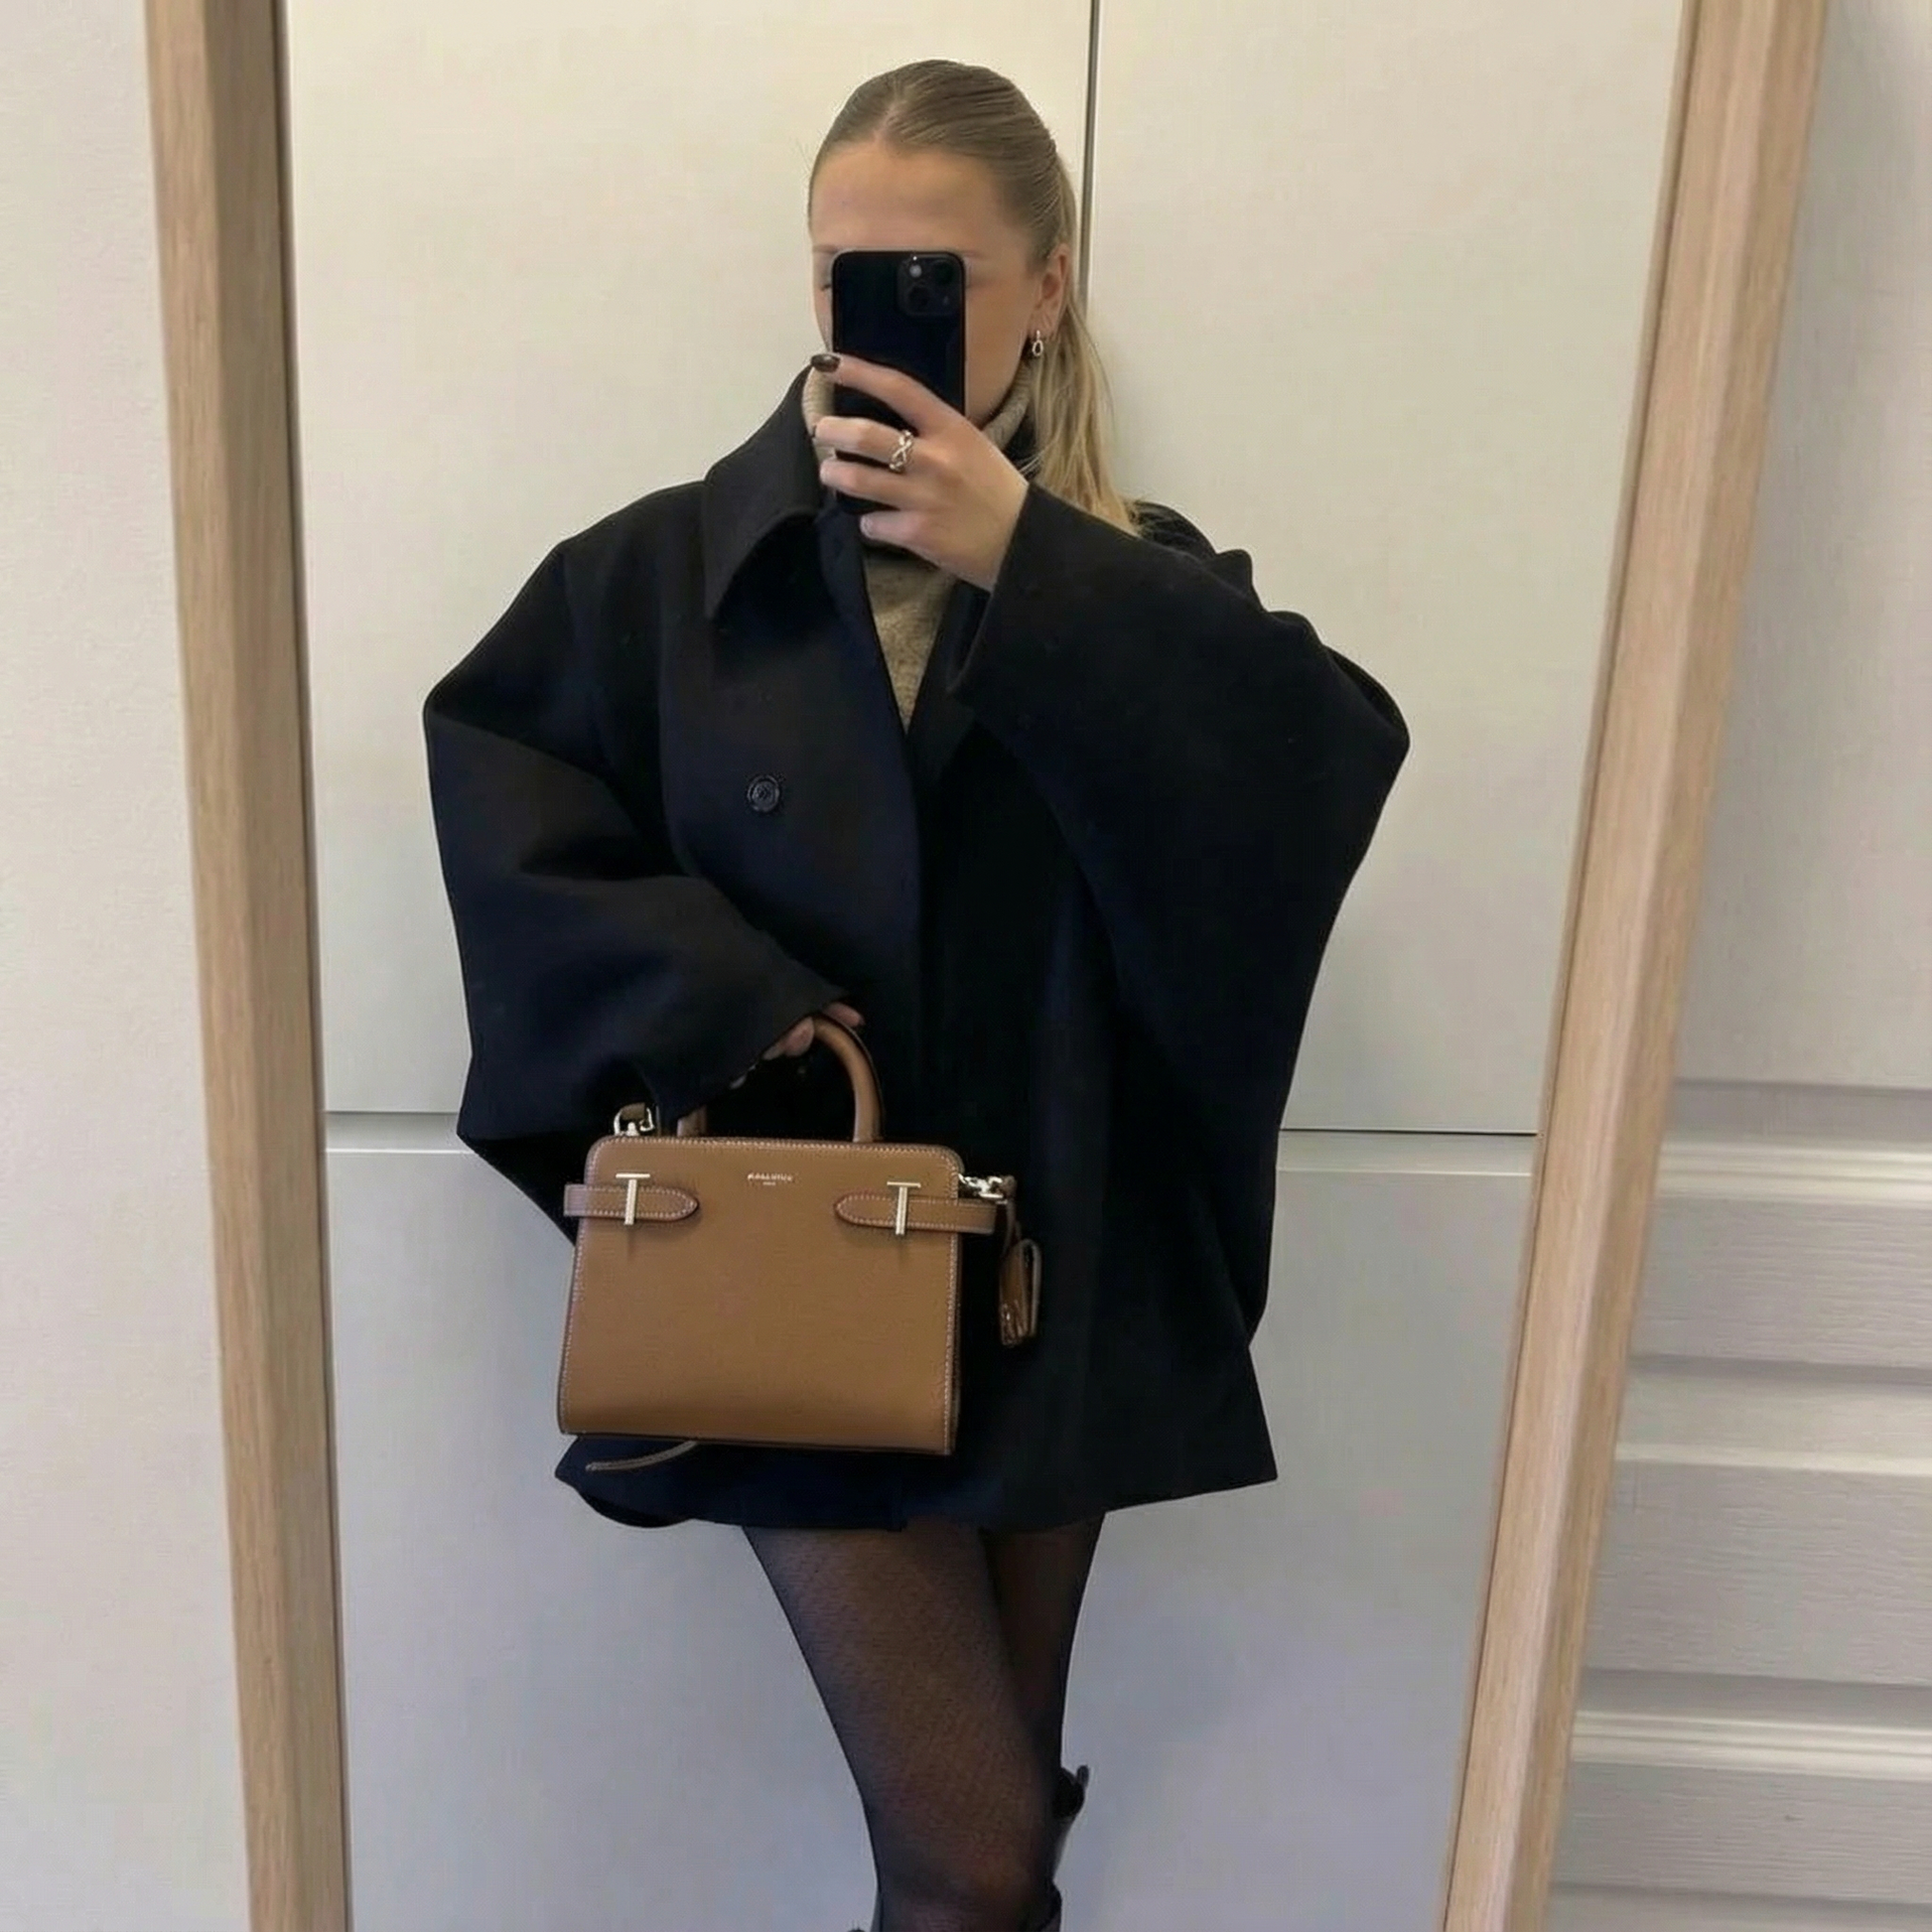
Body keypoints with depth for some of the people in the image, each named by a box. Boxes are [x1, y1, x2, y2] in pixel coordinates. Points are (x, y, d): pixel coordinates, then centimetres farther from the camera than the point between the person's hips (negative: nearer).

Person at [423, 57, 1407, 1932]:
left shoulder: (1132, 582, 0)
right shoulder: (673, 568, -3)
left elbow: (1328, 760, -16)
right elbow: (502, 791, -6)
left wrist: (1028, 569, -22)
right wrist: (719, 995, -17)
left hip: (1055, 1290, 3)